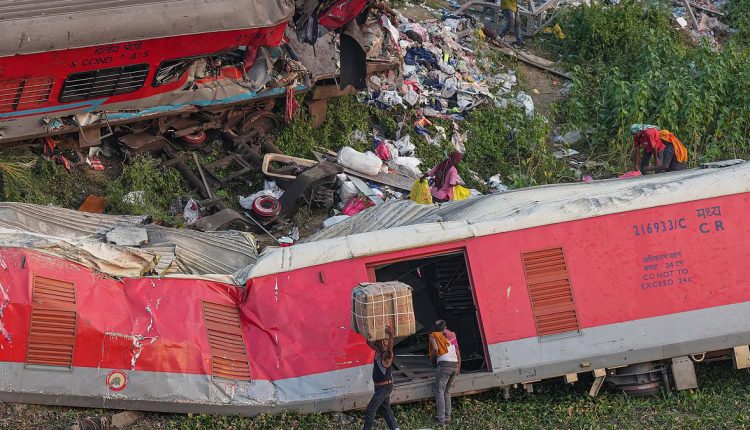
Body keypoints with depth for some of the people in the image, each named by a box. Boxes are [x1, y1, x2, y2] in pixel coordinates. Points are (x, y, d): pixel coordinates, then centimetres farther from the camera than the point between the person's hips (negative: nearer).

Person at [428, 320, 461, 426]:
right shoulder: (452, 335, 20)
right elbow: (458, 352, 19)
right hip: (455, 365, 6)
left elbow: (435, 349, -12)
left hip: (444, 364, -6)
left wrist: (432, 359, 6)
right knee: (447, 392, 17)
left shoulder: (433, 336, 6)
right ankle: (447, 417, 15)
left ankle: (441, 419, -10)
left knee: (439, 392, -3)